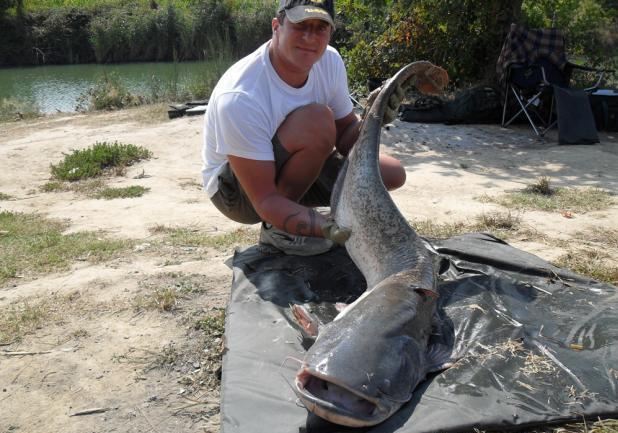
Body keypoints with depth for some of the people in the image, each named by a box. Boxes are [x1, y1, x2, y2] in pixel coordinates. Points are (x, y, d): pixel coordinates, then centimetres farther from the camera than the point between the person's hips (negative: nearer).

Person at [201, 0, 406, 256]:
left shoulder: (330, 61, -11)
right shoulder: (240, 98, -32)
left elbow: (346, 134, 0)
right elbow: (265, 200, -32)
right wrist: (327, 229, -47)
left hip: (291, 172, 7)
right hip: (237, 189, -7)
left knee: (394, 174, -3)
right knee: (318, 121, -33)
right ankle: (276, 228, -13)